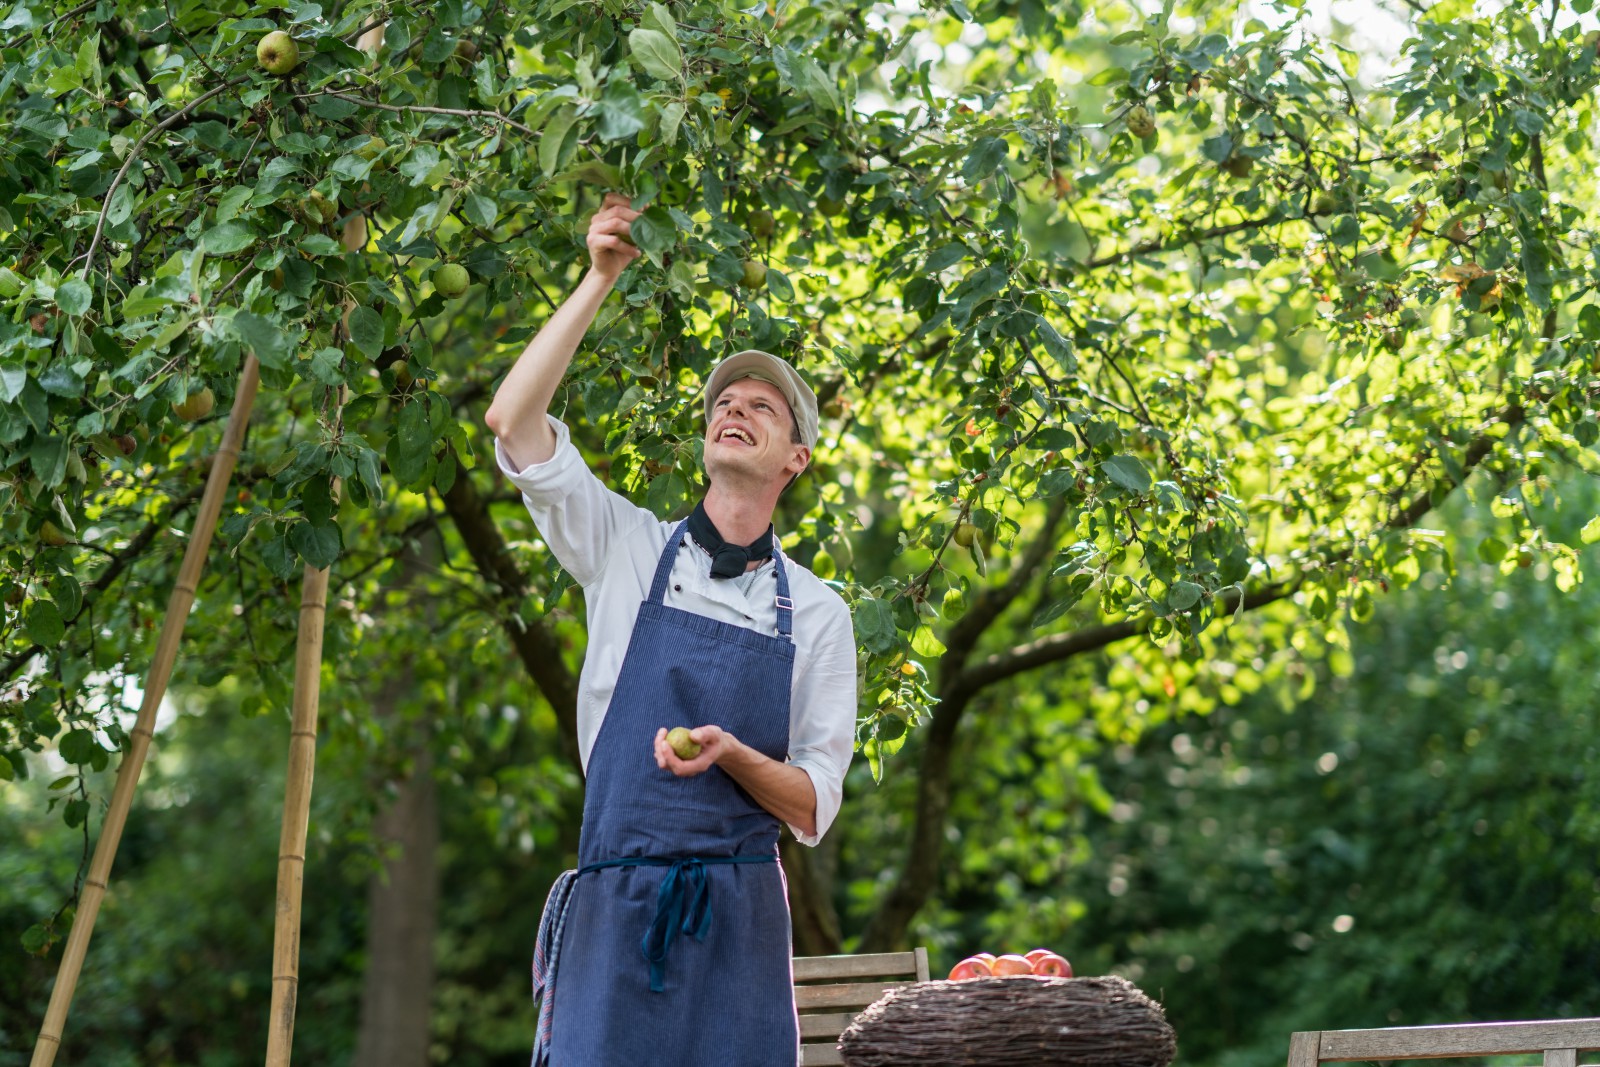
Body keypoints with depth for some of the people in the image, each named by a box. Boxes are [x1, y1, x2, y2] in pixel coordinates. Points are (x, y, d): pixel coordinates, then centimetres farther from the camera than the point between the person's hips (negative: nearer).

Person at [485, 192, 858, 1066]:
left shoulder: (815, 611, 11)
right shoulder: (629, 550, 10)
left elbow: (813, 806, 8)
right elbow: (512, 422, -2)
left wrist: (730, 755, -13)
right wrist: (600, 279, -2)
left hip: (740, 918, 1)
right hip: (617, 904, -1)